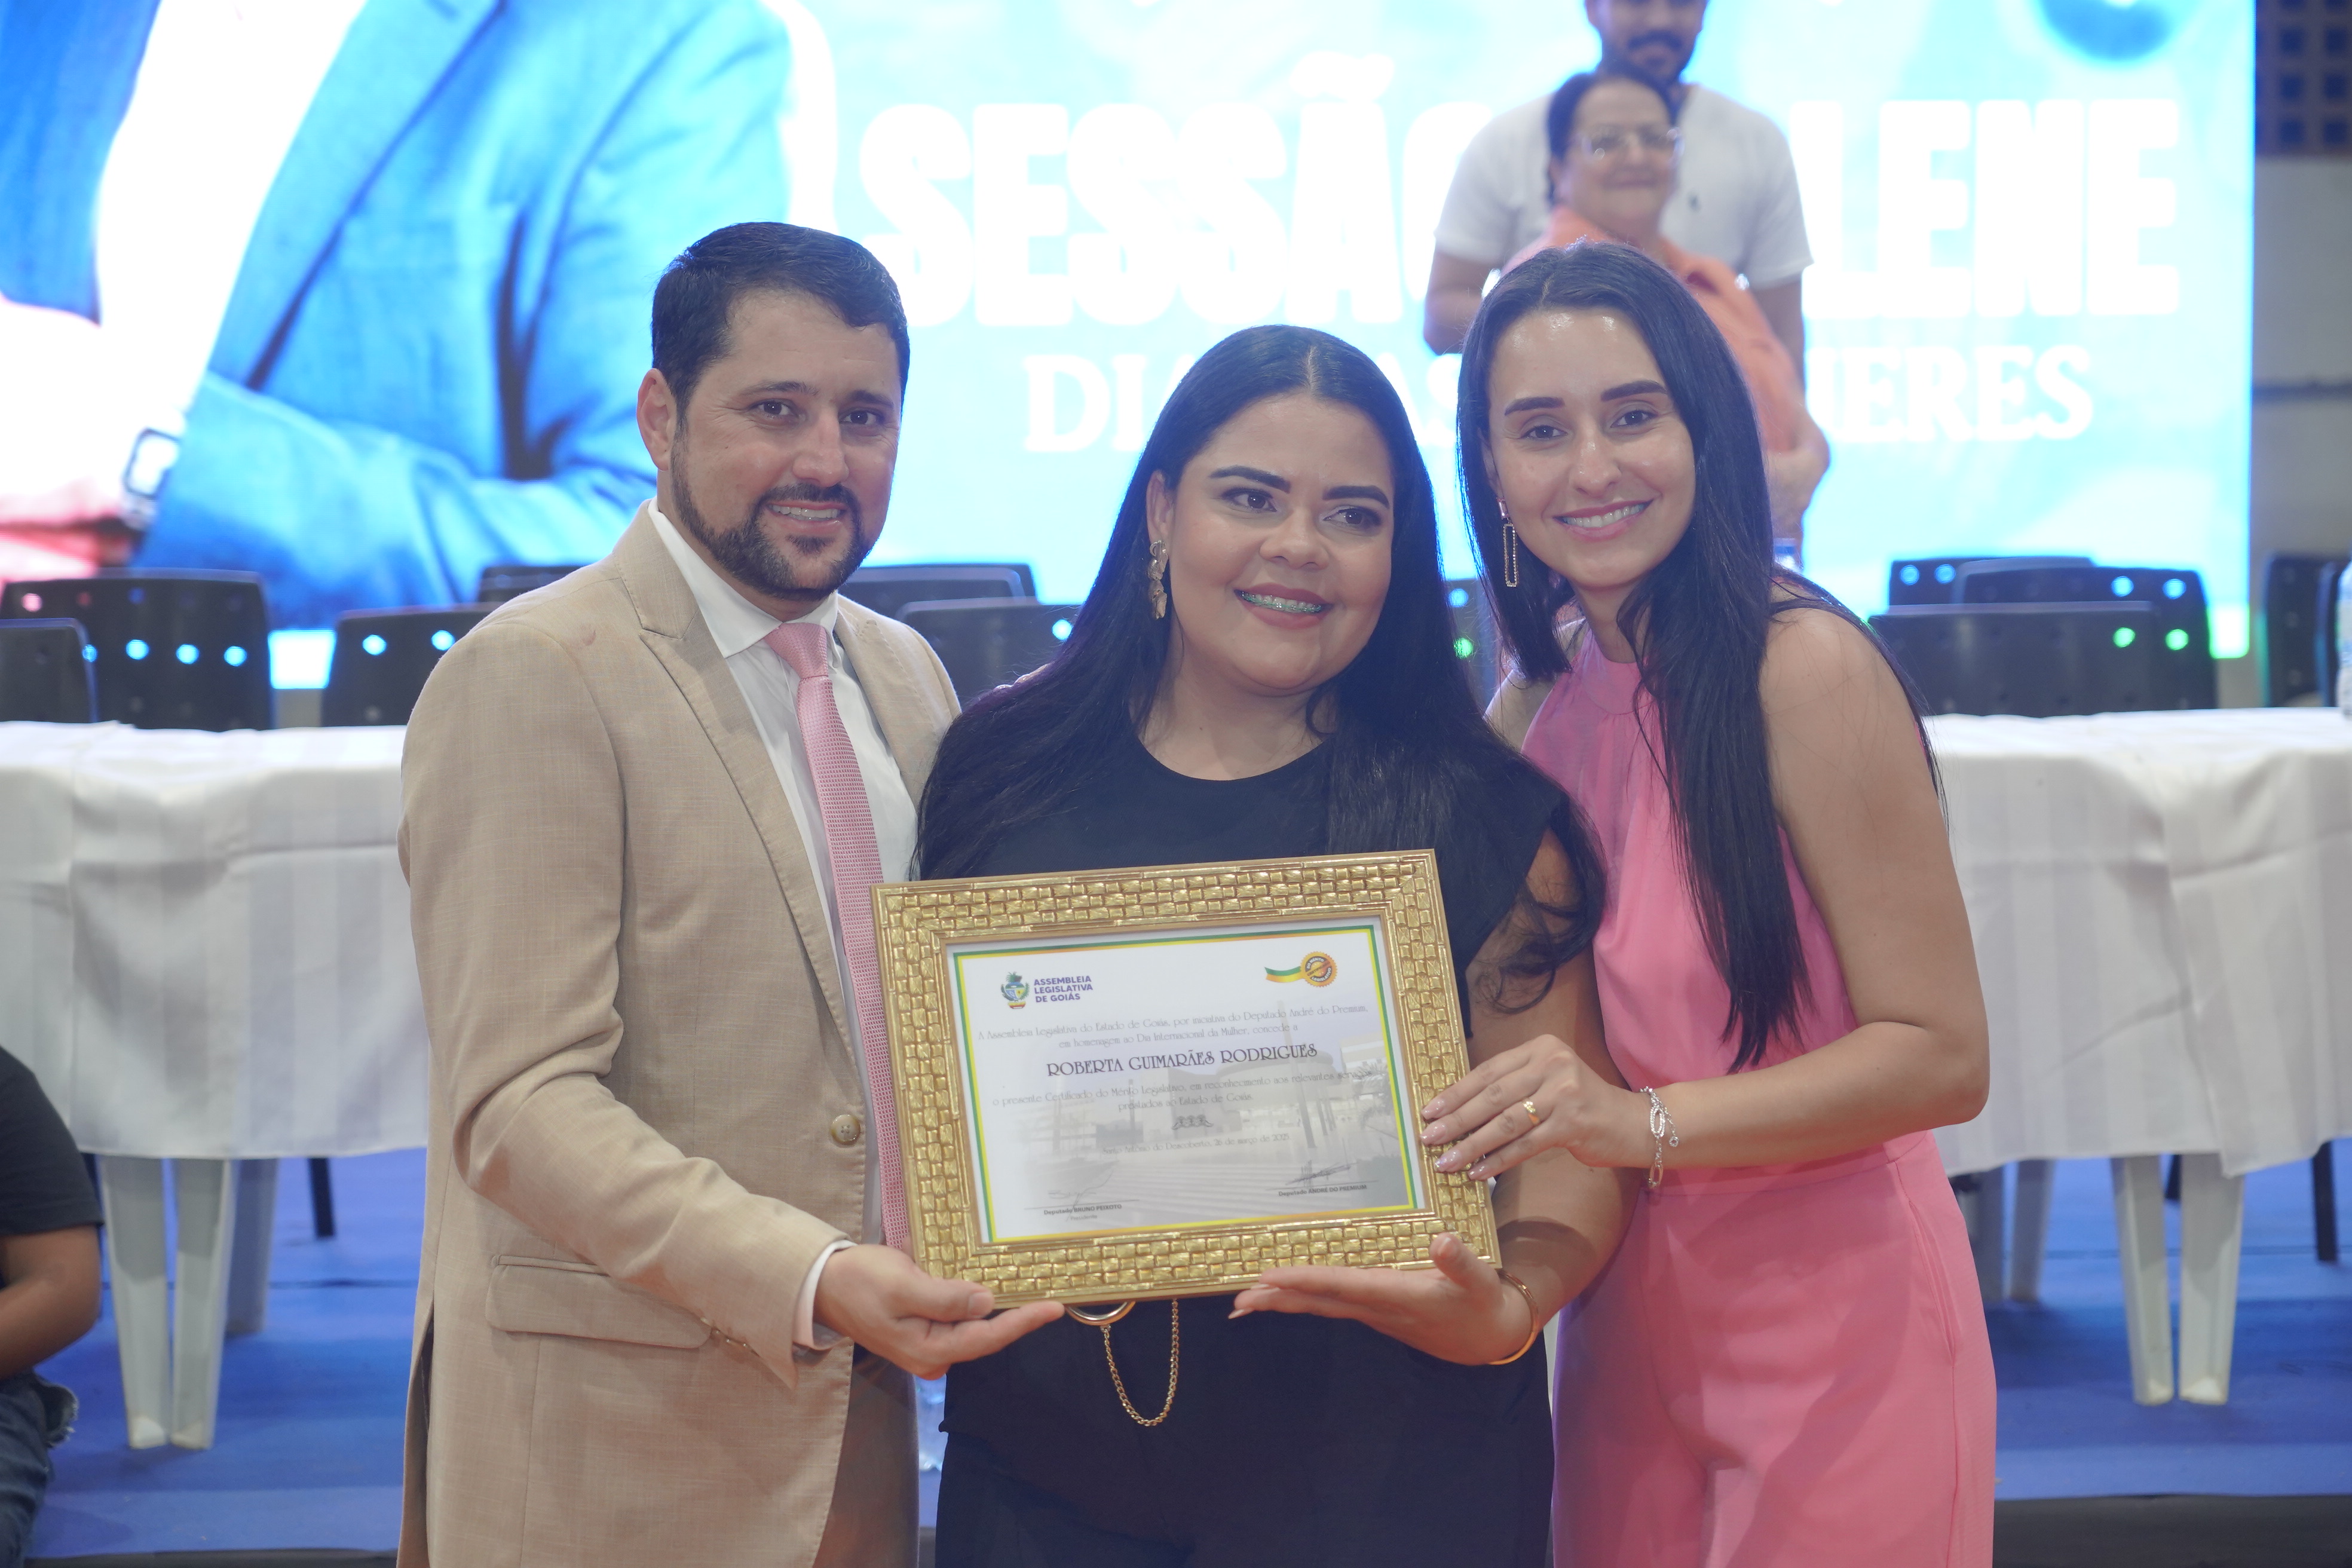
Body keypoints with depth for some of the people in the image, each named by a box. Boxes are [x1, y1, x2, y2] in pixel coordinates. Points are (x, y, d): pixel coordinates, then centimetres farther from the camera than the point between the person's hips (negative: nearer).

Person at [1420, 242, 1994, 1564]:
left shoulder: (1807, 668, -15)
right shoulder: (1535, 708, 5)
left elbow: (1939, 1056, -18)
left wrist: (1645, 1124, -28)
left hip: (1832, 1326, -6)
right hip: (1628, 1331, 6)